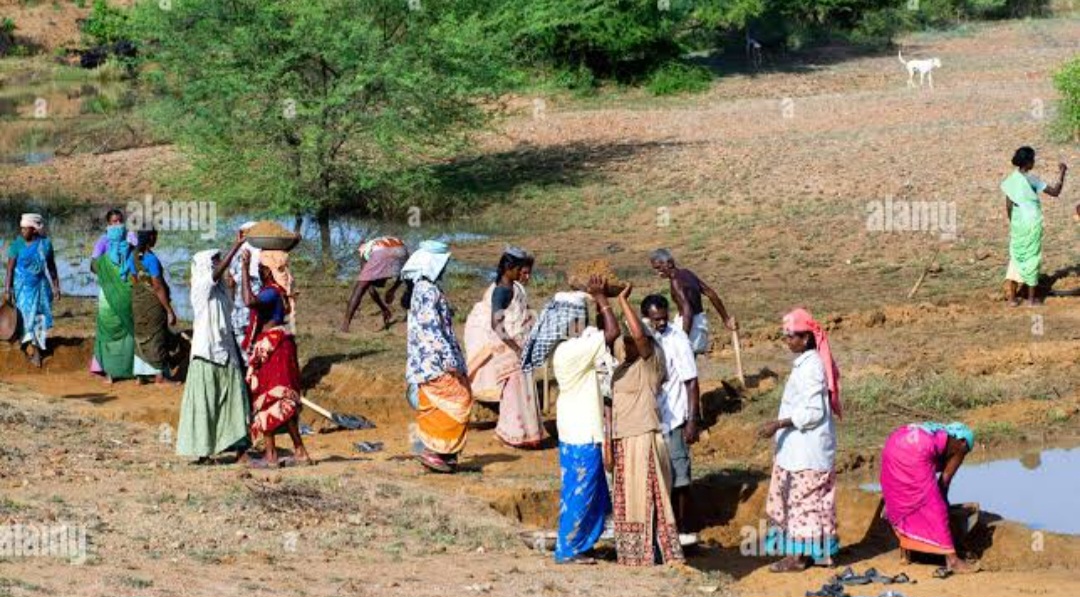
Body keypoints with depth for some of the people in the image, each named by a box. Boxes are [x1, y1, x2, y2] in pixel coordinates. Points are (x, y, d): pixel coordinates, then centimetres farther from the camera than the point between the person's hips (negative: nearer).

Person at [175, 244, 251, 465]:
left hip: (226, 352, 7)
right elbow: (220, 271, -25)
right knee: (205, 402, -3)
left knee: (234, 399, 2)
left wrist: (238, 355, 17)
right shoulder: (201, 287, -6)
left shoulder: (220, 290, 15)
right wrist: (237, 246, -30)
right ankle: (203, 451, 1)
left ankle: (240, 449, 1)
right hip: (206, 353, -7)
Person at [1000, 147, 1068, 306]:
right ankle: (1031, 298, 9)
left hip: (1017, 224, 4)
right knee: (1032, 258, 5)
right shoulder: (1031, 180, -15)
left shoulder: (1011, 180, -1)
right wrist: (1062, 173, -2)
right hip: (1032, 224, -4)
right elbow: (1055, 192, -11)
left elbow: (1008, 207, 3)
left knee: (1016, 257, 13)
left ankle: (1012, 296, 11)